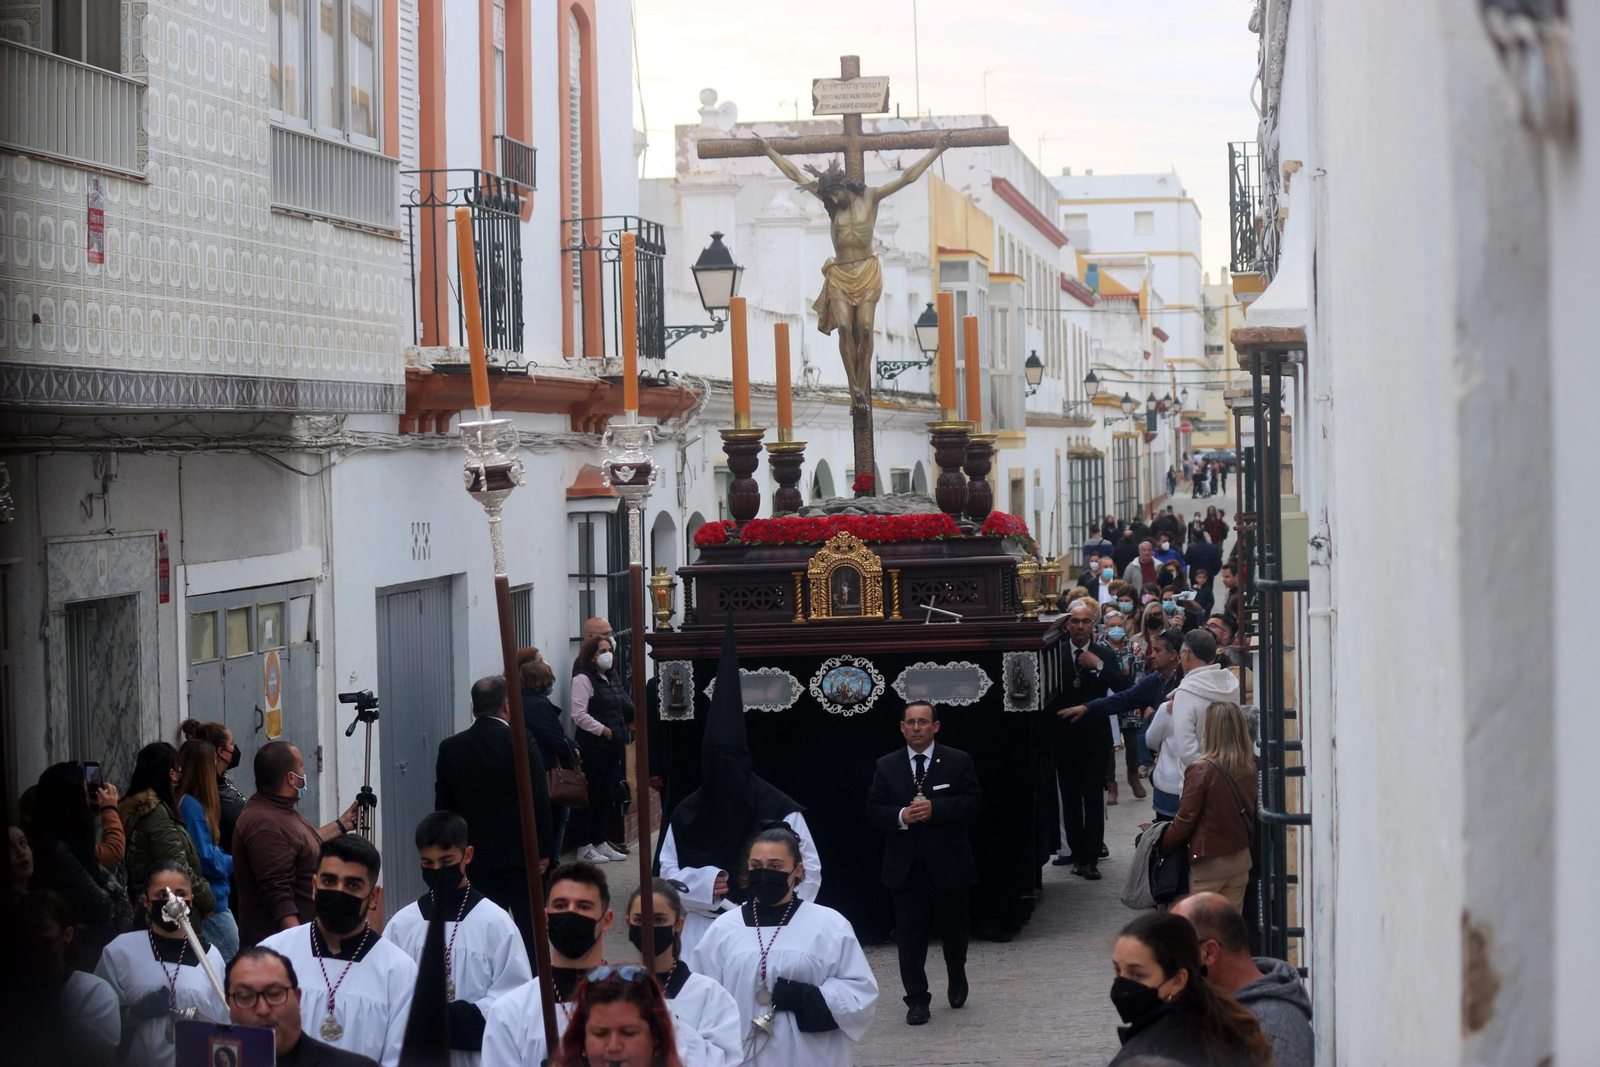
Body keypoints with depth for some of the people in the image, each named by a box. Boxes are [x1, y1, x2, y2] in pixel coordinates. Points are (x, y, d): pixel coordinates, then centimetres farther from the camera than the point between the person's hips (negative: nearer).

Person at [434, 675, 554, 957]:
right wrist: (543, 849, -2)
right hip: (520, 855, -3)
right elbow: (540, 799, -10)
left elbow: (443, 807, 6)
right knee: (530, 931, 5)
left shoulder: (450, 748, 2)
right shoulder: (521, 742, -10)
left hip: (477, 859, 3)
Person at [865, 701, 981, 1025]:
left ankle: (957, 981, 39)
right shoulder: (886, 766, 5)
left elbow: (973, 800, -7)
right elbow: (874, 809, 3)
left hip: (948, 863, -1)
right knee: (909, 935, 0)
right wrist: (900, 815, -18)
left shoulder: (958, 762, 0)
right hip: (905, 865, 1)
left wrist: (936, 809, -20)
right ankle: (917, 999, 8)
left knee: (953, 928, 13)